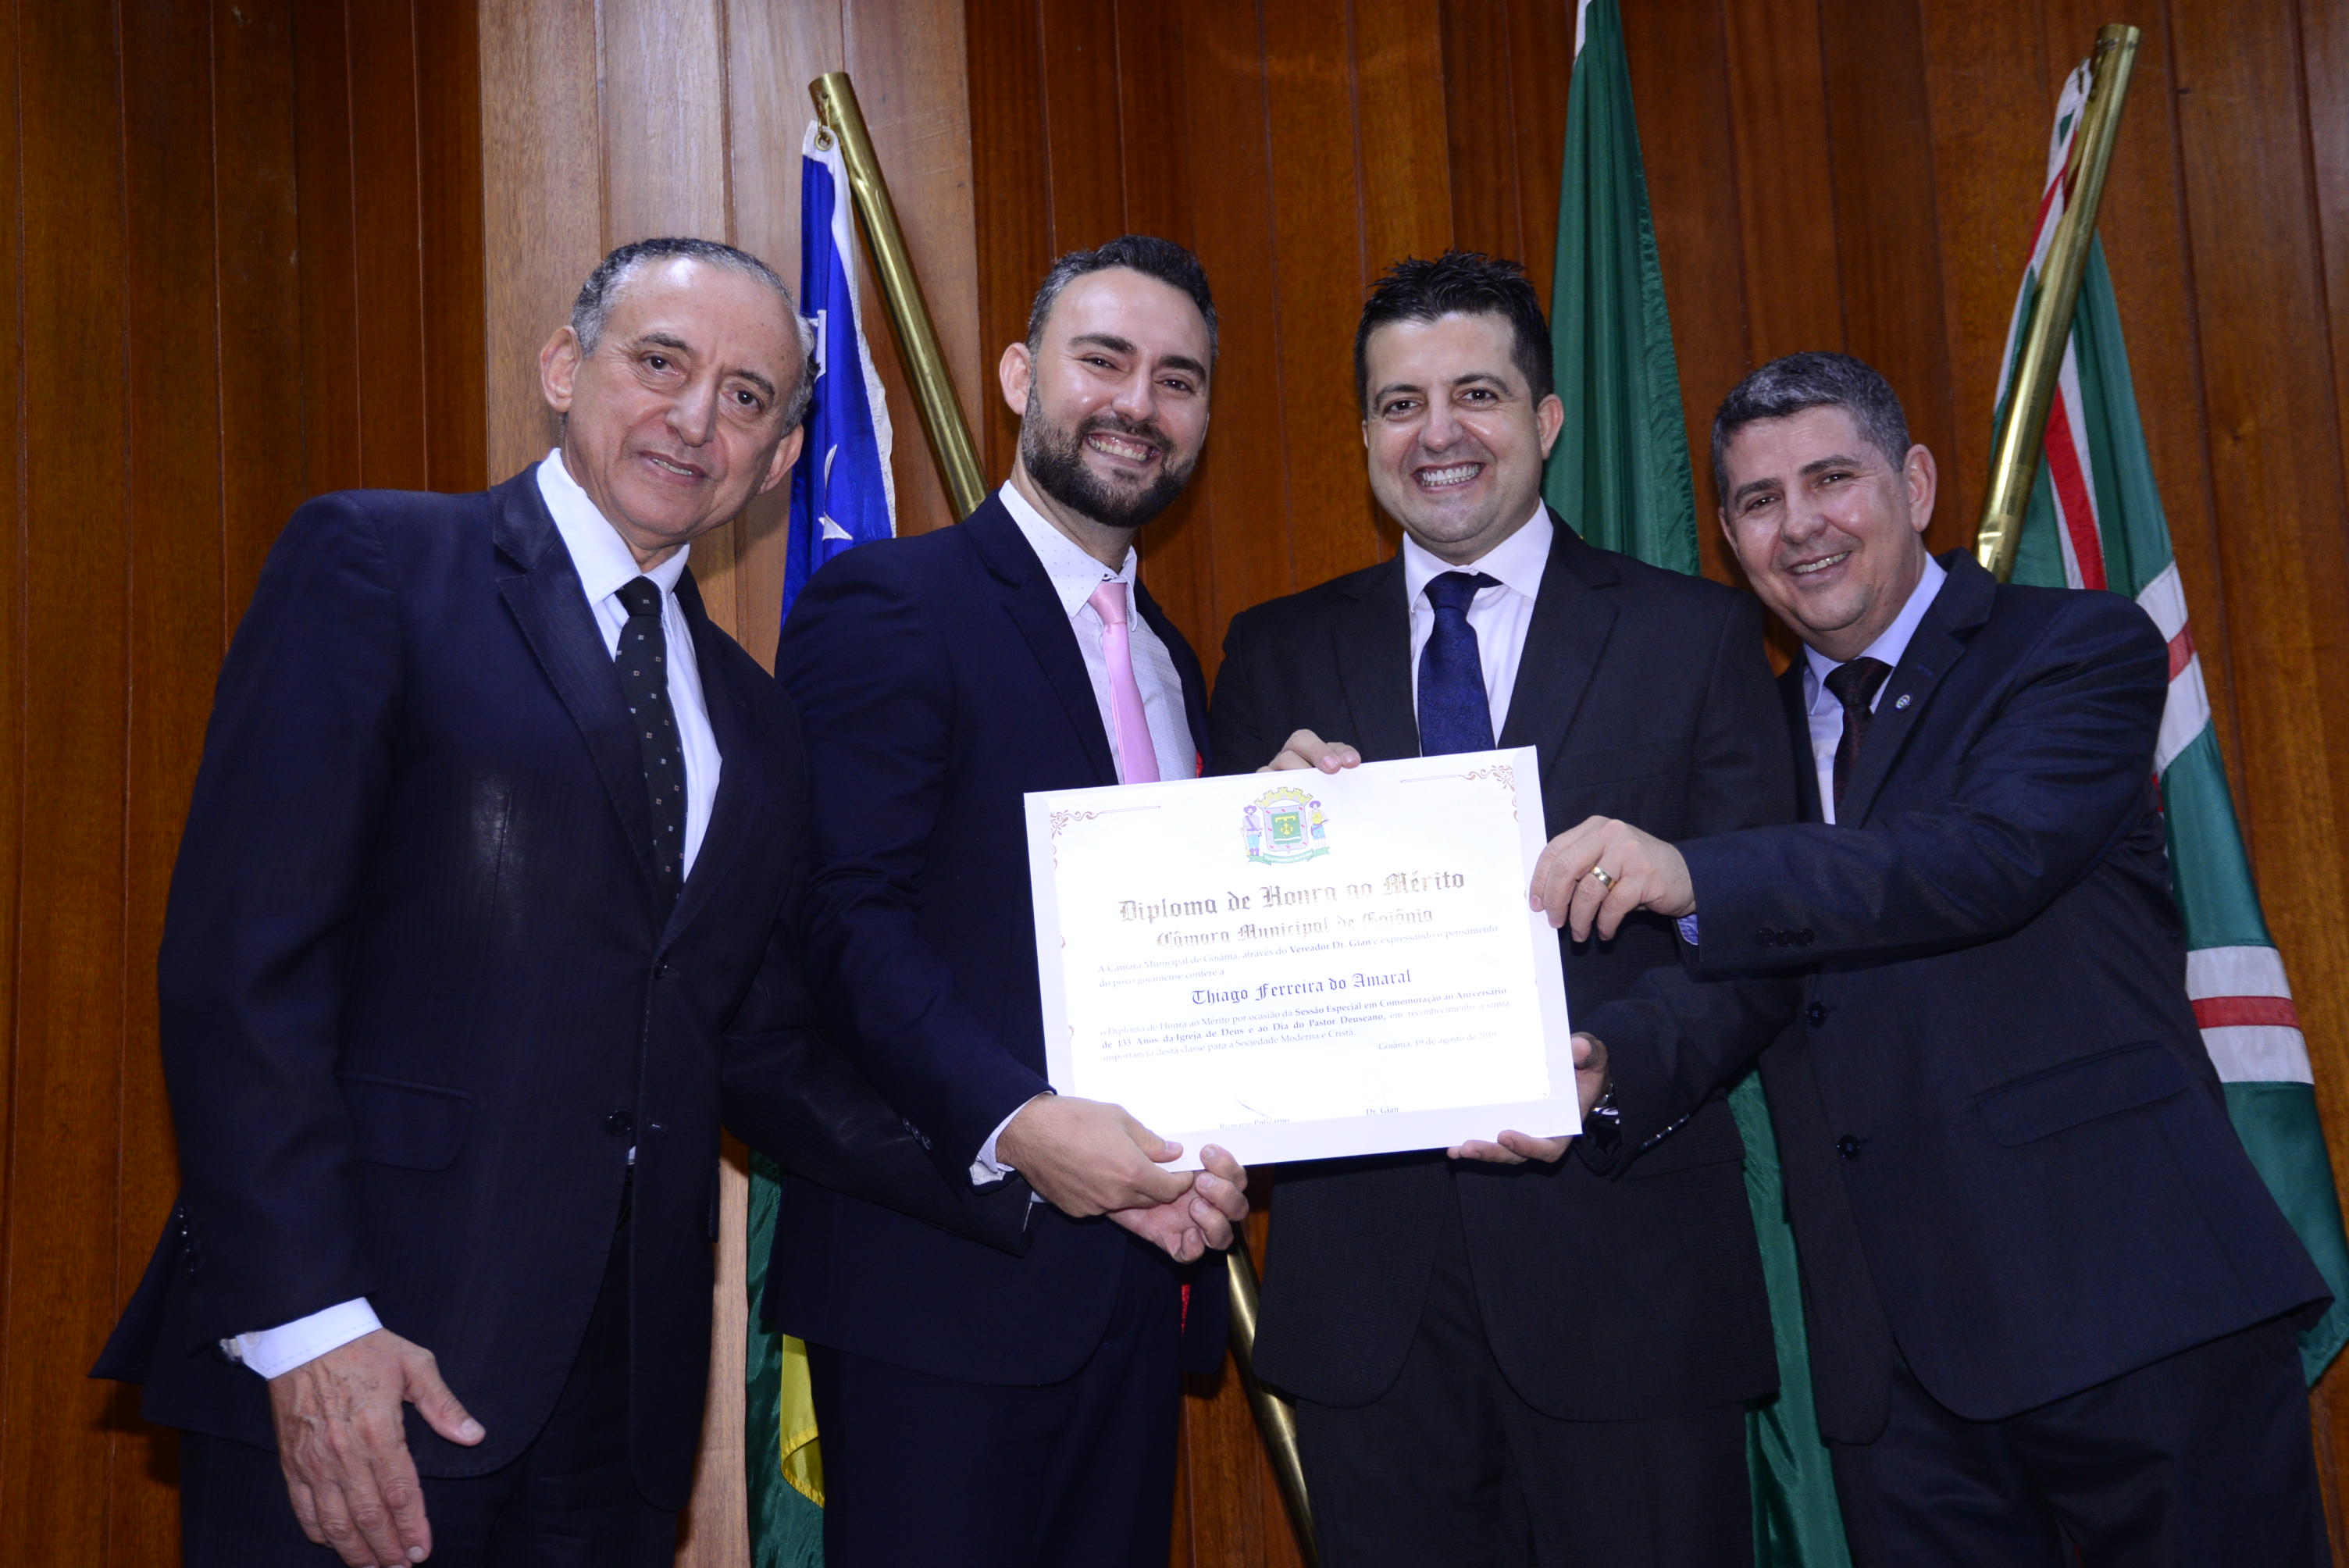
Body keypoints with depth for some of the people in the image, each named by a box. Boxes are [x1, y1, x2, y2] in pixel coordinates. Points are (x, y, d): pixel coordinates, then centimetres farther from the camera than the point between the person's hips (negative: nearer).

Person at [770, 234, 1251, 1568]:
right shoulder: (888, 605, -6)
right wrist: (1014, 1121, -27)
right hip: (952, 1271, -7)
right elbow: (844, 921, -16)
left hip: (1136, 1269, 7)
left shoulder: (1170, 657, 19)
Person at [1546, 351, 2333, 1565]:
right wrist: (1602, 1062, -15)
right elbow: (1747, 984, 6)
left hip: (2125, 1295, -4)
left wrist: (1694, 876, -30)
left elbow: (1993, 854, -20)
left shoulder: (2080, 648, -1)